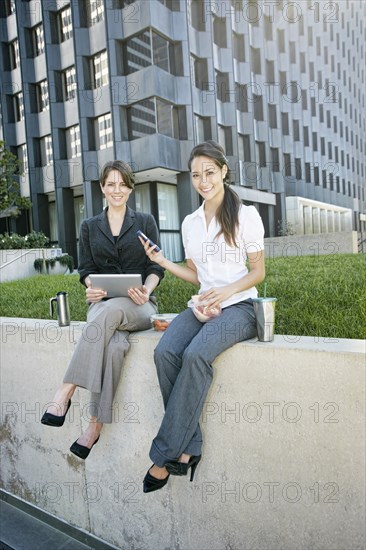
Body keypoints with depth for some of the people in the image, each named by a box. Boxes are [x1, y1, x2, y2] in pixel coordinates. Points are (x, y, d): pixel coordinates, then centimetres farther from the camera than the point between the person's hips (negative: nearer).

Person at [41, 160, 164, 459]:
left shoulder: (145, 221, 11)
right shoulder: (89, 227, 16)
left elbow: (156, 266, 4)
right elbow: (86, 269, 11)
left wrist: (146, 290, -17)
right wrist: (91, 287, -13)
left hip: (139, 305, -1)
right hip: (102, 303, 1)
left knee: (111, 311, -38)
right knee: (115, 344, -34)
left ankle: (65, 394, -32)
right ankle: (96, 424, -25)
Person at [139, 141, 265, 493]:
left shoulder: (245, 215, 1)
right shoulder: (190, 223, 15)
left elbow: (258, 272, 1)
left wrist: (226, 291, -17)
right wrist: (162, 262, 3)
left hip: (239, 307, -4)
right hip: (202, 306, 5)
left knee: (195, 355, -31)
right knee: (165, 352, -25)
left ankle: (165, 456, -18)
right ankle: (188, 448, -15)